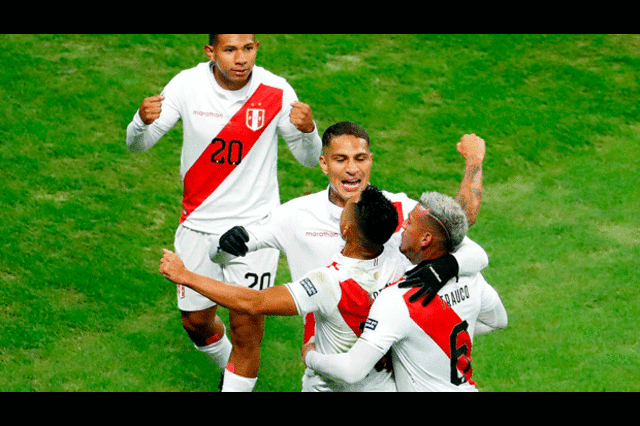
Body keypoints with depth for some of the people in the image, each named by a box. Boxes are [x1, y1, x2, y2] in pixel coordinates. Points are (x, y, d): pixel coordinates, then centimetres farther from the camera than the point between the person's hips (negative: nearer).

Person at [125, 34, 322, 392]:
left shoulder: (276, 92, -14)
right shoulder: (188, 85, -12)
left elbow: (309, 159, -5)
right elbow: (138, 145, -8)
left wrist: (307, 130, -29)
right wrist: (143, 121, -32)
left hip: (255, 224, -2)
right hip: (199, 224, 2)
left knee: (246, 326, -6)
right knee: (196, 320, 14)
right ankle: (231, 367, 45)